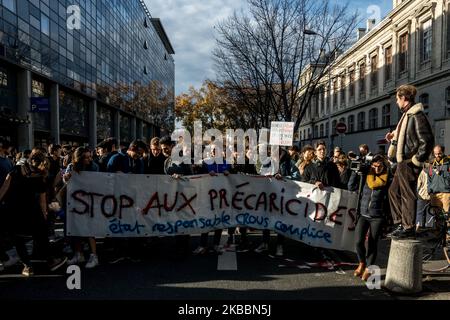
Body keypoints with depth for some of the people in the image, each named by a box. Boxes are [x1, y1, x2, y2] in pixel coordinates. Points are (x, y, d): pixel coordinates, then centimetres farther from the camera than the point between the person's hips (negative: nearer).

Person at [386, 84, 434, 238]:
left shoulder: (417, 115, -14)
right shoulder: (407, 115, 15)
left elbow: (427, 140, -19)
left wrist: (416, 159, -16)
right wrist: (394, 136, 13)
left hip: (409, 162, -10)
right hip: (402, 162, 10)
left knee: (407, 194, -2)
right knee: (394, 191, 14)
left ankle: (409, 228, 8)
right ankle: (400, 223, 23)